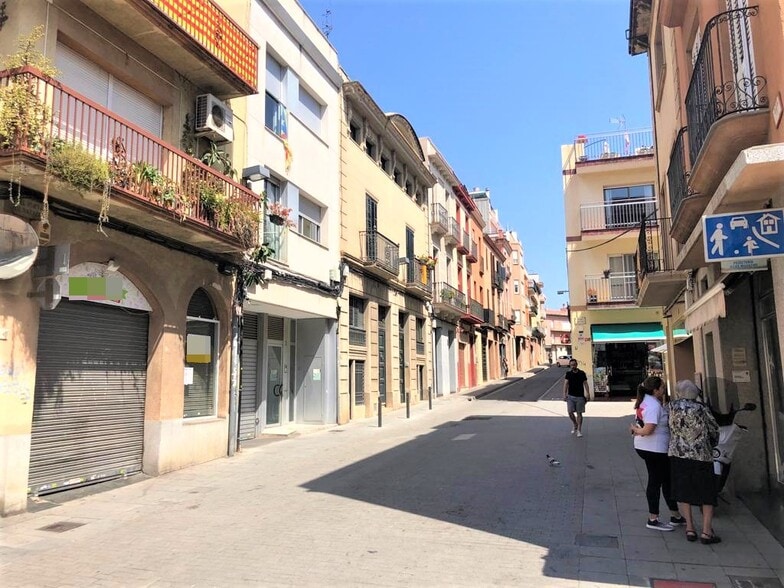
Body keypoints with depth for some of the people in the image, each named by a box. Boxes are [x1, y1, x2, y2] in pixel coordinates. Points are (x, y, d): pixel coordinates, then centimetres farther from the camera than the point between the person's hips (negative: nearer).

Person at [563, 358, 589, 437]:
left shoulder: (582, 373, -1)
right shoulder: (568, 373, 2)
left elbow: (585, 384, 1)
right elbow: (566, 383, -1)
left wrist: (587, 394, -5)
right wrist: (564, 394, -10)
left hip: (580, 396, -1)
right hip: (570, 396, 1)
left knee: (579, 413, 2)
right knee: (570, 412, -4)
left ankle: (579, 430, 11)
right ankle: (575, 424, 24)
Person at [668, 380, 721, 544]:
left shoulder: (673, 406, -3)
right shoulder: (701, 408, -8)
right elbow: (714, 429, 2)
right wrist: (712, 444, 19)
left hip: (678, 455, 2)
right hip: (701, 455, -2)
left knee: (683, 493, 12)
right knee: (707, 494, 9)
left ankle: (690, 528, 13)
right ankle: (706, 531, 6)